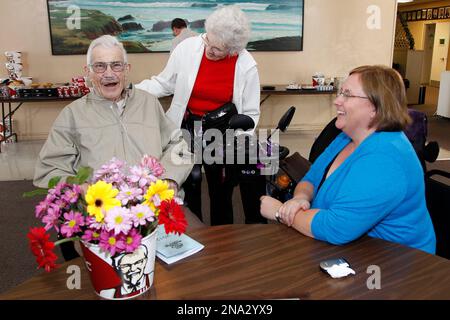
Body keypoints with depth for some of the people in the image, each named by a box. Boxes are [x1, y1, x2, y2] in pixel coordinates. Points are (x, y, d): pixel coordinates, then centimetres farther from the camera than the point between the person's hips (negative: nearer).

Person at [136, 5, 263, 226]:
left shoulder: (247, 66, -10)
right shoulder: (186, 48, -8)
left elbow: (250, 113, -3)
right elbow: (164, 84, 3)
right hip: (185, 128, 1)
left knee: (221, 191, 10)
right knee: (187, 190, 6)